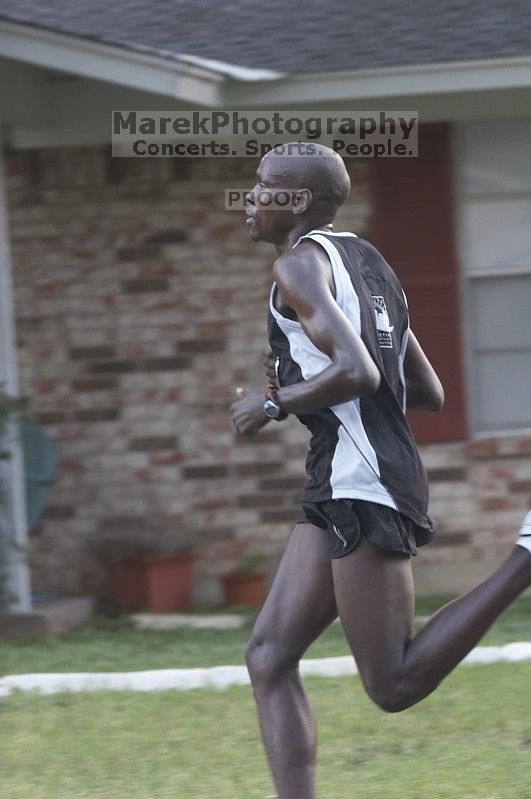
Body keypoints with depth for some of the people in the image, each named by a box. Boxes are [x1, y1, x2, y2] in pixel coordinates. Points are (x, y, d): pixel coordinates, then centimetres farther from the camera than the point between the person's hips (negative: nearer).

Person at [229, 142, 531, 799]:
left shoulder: (300, 263, -8)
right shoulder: (367, 264, 20)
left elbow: (356, 372, -24)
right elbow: (429, 394, 24)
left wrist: (272, 403, -9)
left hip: (361, 486, -10)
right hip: (339, 495, 10)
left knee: (394, 687, -8)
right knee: (269, 657, 5)